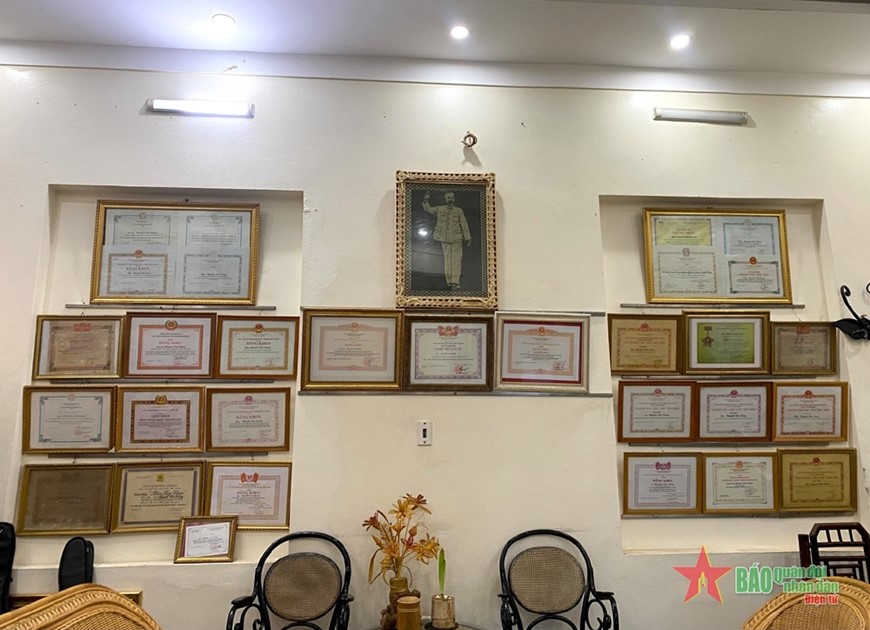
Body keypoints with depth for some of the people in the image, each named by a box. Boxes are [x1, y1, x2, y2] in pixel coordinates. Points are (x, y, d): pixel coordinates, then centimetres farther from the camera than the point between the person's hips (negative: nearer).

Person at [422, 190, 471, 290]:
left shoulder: (459, 211, 2)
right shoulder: (439, 209, 4)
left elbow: (464, 225, 2)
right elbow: (428, 209, 13)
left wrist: (468, 238, -2)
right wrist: (426, 200, -5)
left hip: (457, 239, 0)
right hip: (445, 239, 0)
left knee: (457, 259, -8)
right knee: (447, 259, 4)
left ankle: (455, 282, -9)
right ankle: (449, 281, 10)